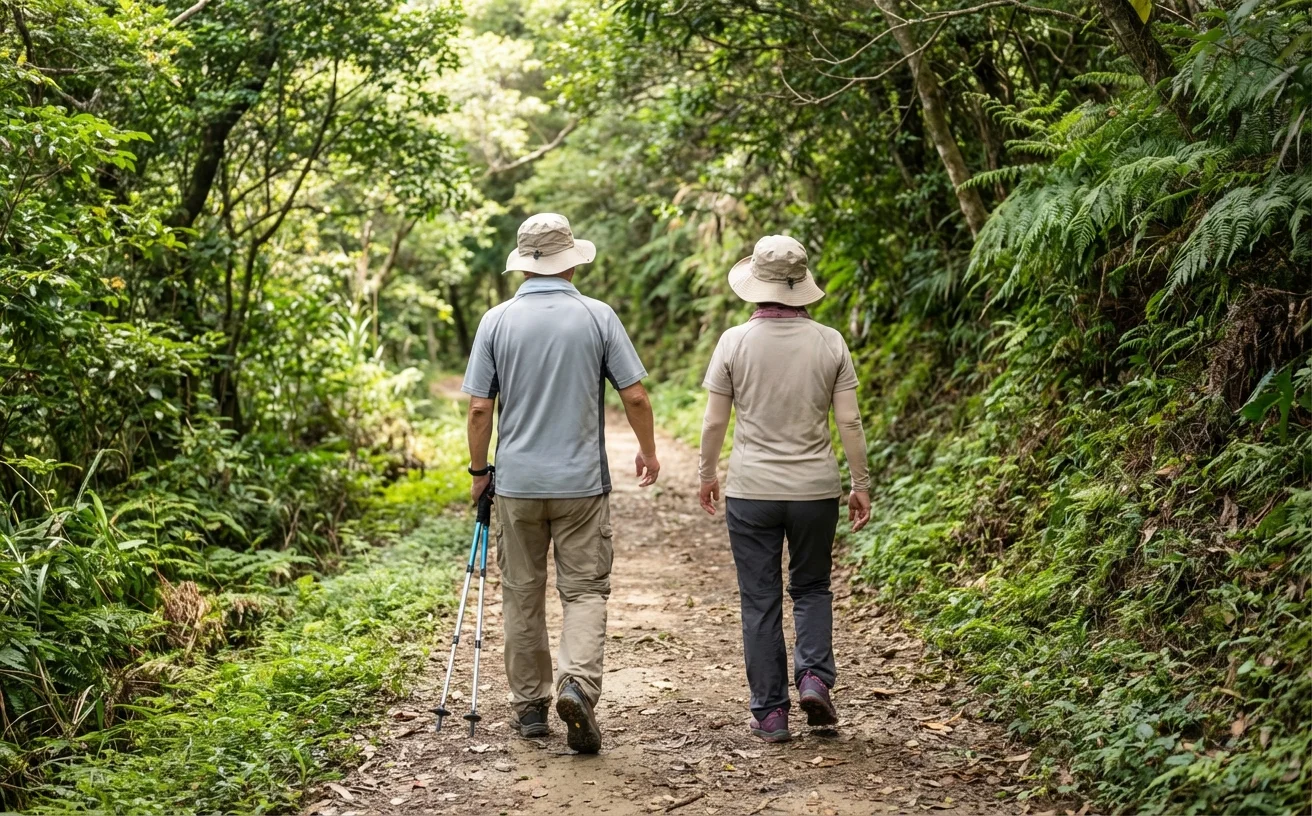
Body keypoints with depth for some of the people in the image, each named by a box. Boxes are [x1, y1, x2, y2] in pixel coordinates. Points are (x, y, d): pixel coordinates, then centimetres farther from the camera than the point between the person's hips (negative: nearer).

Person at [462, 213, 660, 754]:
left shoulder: (497, 321, -2)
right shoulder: (598, 317, -4)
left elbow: (479, 409, -3)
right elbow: (634, 397, -3)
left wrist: (479, 470, 10)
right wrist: (648, 451, 13)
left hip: (517, 482, 1)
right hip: (582, 482, -1)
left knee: (522, 595, 12)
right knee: (585, 591, 5)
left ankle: (530, 704, 19)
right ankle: (578, 684, -17)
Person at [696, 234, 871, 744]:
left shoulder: (735, 342, -6)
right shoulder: (830, 343, -3)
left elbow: (714, 421, -3)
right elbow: (849, 421, -3)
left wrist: (708, 474, 12)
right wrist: (861, 484, 7)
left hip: (752, 491, -1)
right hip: (815, 490, 1)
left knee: (760, 602, 7)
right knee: (812, 588, 20)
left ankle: (770, 715, 10)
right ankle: (814, 676, -1)